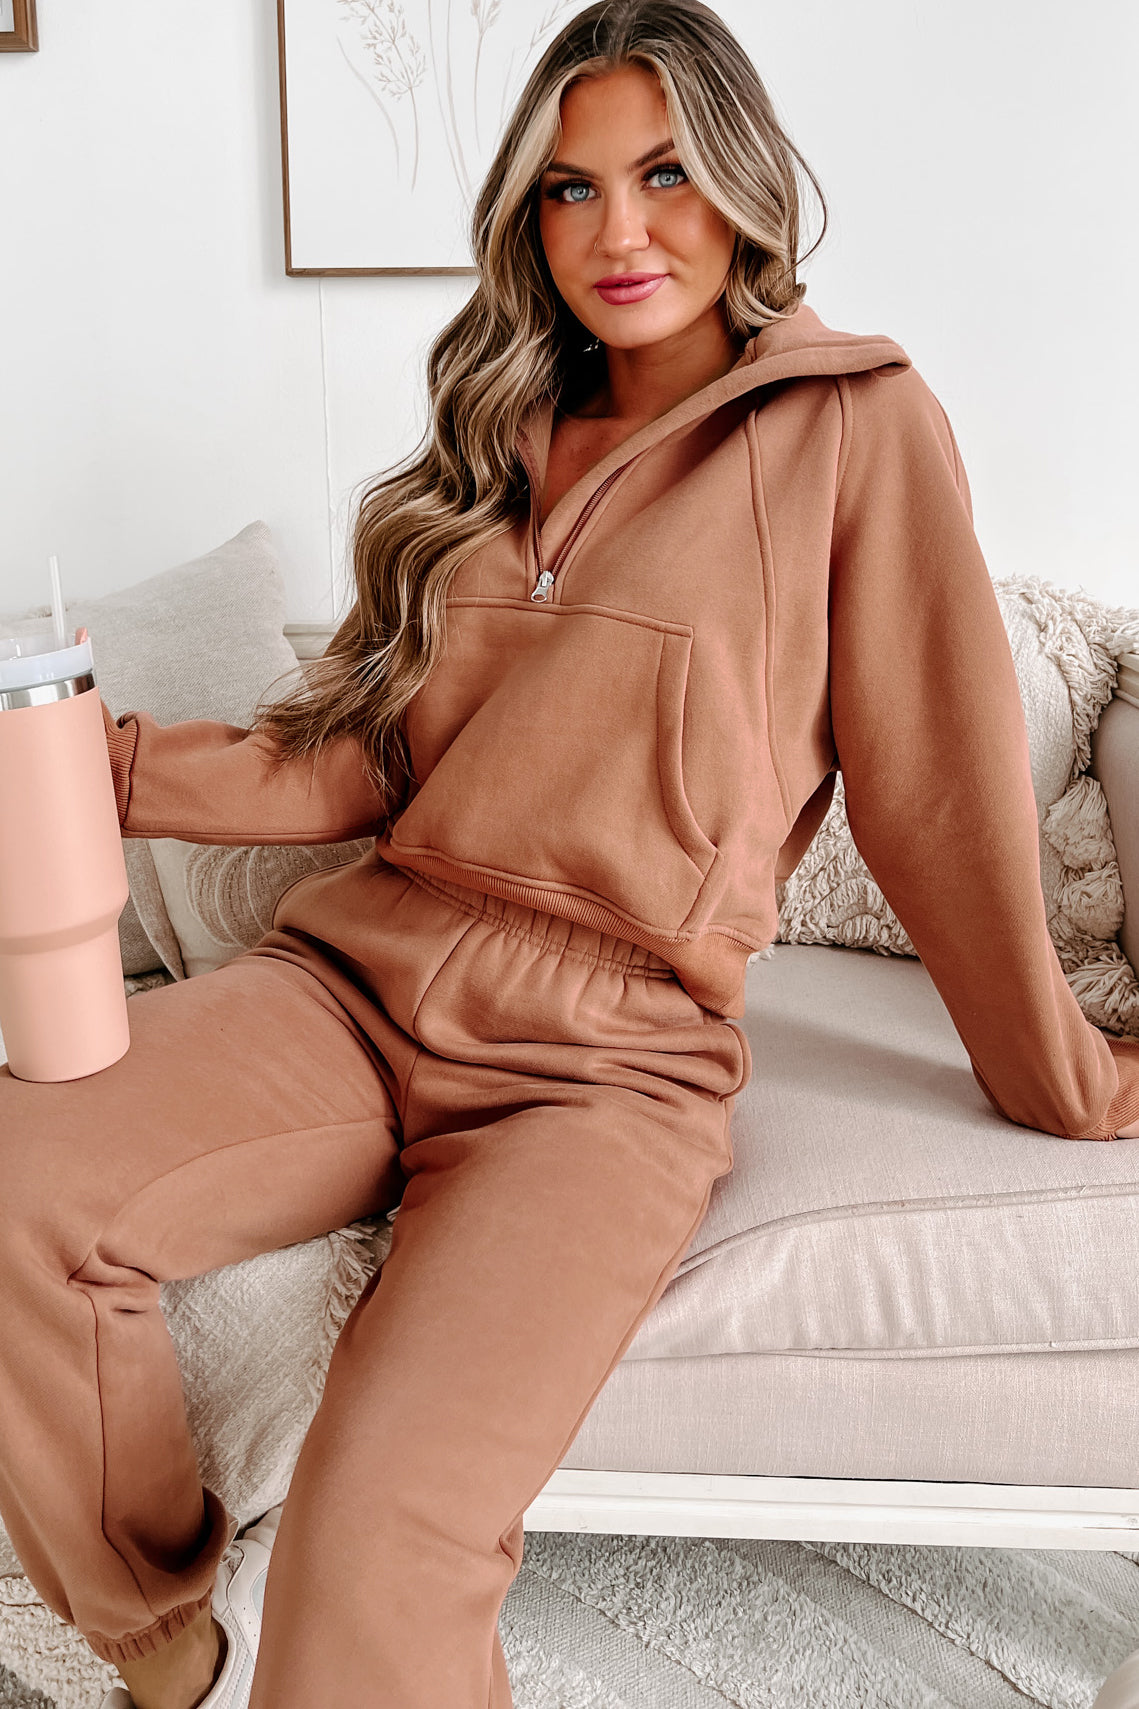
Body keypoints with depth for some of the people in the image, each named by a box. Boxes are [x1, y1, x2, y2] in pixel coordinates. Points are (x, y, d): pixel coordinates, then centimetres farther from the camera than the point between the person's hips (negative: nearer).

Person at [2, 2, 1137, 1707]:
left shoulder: (855, 426, 2)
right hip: (355, 972, 6)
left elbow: (943, 792, 3)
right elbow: (367, 755, 14)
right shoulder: (504, 431, 18)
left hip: (609, 1058, -5)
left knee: (376, 1540, -26)